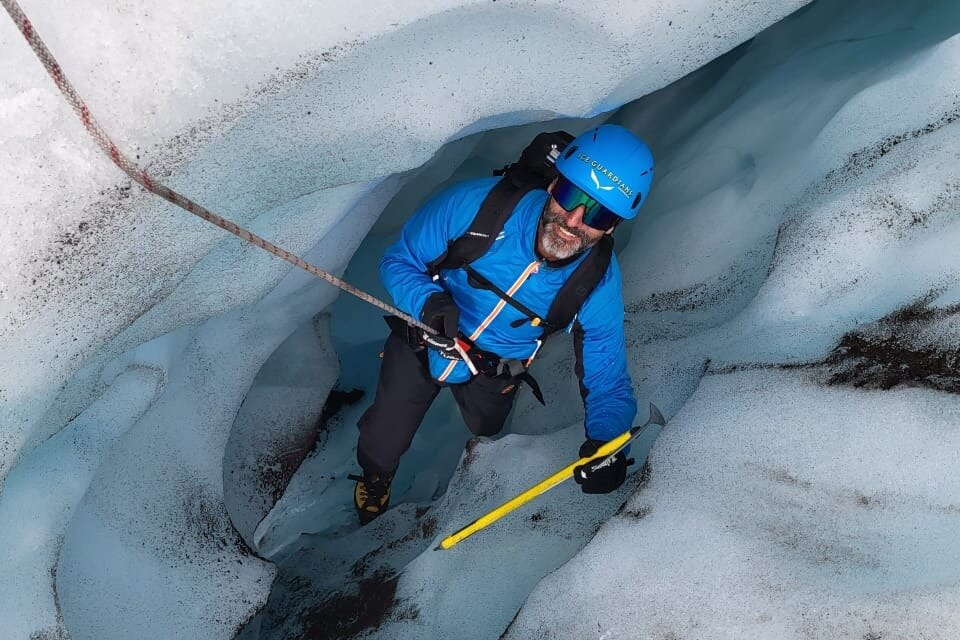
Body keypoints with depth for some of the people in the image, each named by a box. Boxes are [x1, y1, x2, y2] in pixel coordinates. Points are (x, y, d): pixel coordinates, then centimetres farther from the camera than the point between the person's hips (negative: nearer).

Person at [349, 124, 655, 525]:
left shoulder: (599, 285, -31)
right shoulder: (479, 203, -36)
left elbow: (608, 384, -23)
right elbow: (399, 260, -22)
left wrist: (605, 440, -43)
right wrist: (429, 301, -43)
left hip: (497, 368, 2)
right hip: (424, 342, -1)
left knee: (485, 430, 29)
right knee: (384, 444, 4)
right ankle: (374, 480, 41)